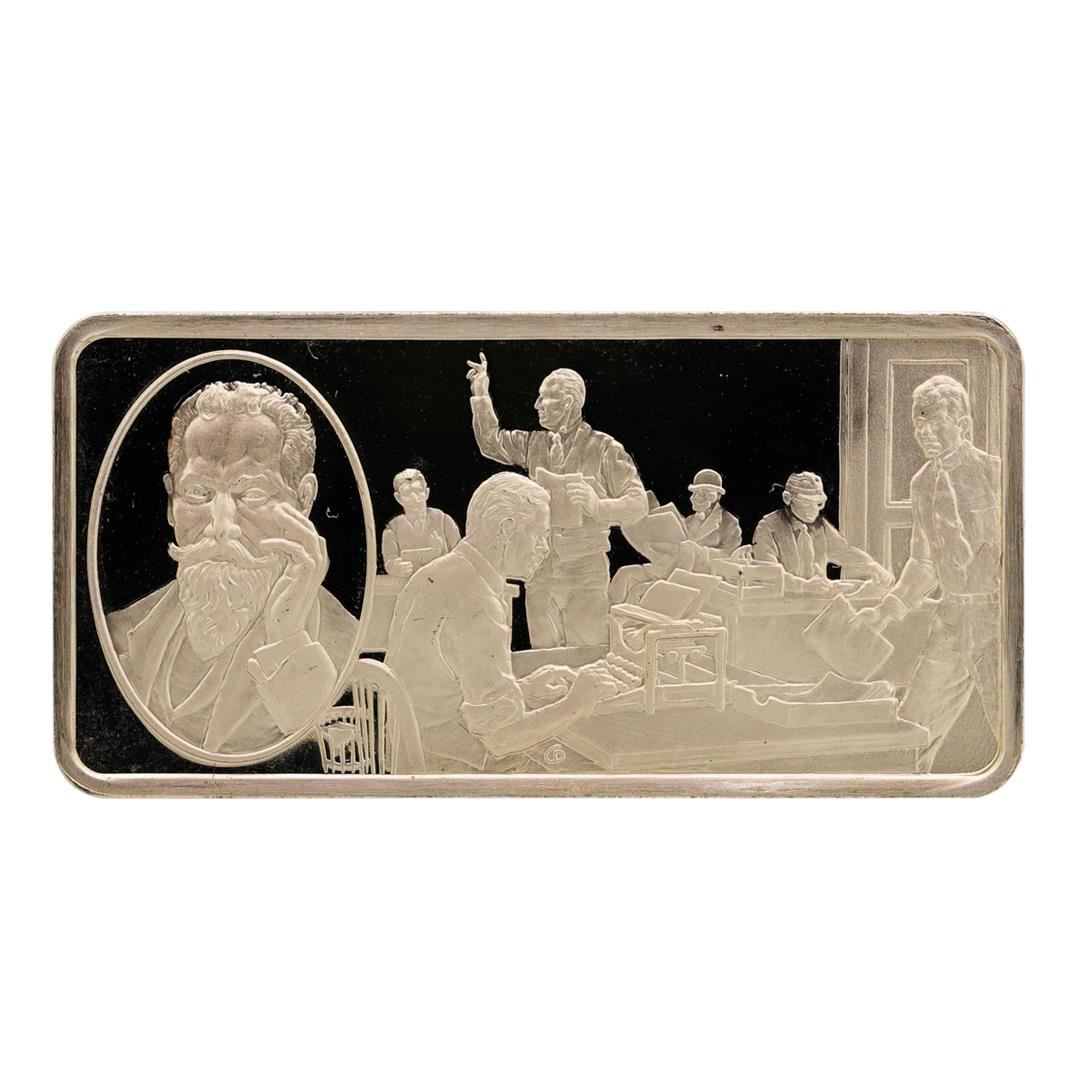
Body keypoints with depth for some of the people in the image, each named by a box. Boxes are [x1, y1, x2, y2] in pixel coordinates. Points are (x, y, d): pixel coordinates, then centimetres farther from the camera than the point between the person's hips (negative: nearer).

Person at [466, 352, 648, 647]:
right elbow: (491, 442, 24)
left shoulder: (604, 449, -4)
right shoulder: (534, 444, 11)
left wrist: (597, 506, -24)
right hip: (539, 572, 5)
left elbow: (638, 503, -7)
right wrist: (481, 396, 14)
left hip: (585, 571, -5)